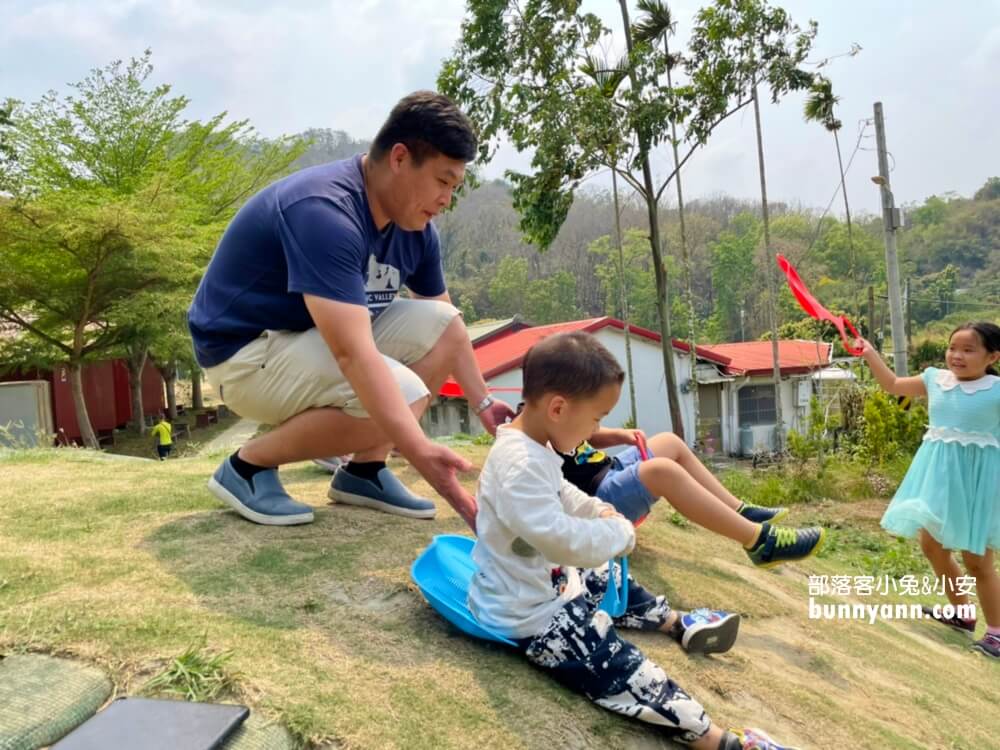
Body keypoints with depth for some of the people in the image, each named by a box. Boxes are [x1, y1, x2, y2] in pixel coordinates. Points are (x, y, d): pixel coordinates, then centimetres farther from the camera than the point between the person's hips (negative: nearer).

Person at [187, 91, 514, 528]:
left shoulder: (413, 226, -2)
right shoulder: (325, 211, -29)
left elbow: (446, 327, 9)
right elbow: (353, 355, -39)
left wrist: (483, 404, 2)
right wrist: (422, 456, -44)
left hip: (322, 335, 9)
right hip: (246, 350, -8)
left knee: (442, 324, -5)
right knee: (400, 395, -27)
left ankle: (364, 469, 0)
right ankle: (247, 466, -8)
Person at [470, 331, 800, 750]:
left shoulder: (533, 446, 2)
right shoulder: (520, 463, -32)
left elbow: (560, 493, 21)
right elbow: (560, 537, -38)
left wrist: (598, 511, 5)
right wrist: (619, 534, -21)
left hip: (544, 579, 11)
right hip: (527, 612, -11)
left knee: (604, 577, 27)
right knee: (620, 670, -11)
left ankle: (675, 623, 46)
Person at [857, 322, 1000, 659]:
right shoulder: (936, 379, 2)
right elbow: (893, 385, 15)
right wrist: (870, 354, 9)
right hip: (939, 474, 6)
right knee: (932, 545, 16)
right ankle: (961, 613, 34)